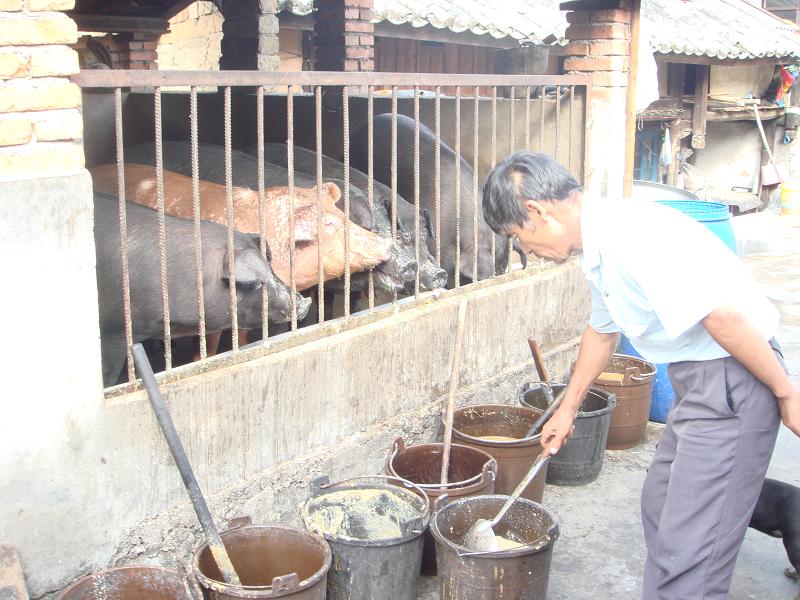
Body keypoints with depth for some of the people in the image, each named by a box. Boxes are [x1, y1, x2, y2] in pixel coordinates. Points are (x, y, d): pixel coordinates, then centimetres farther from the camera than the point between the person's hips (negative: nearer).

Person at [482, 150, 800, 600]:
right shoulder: (601, 248, 10)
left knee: (687, 550, -5)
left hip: (735, 376, -10)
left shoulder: (630, 232, -24)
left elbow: (723, 313, -28)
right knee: (660, 504, 23)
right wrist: (568, 410, 35)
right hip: (697, 378, 10)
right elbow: (602, 331, 25)